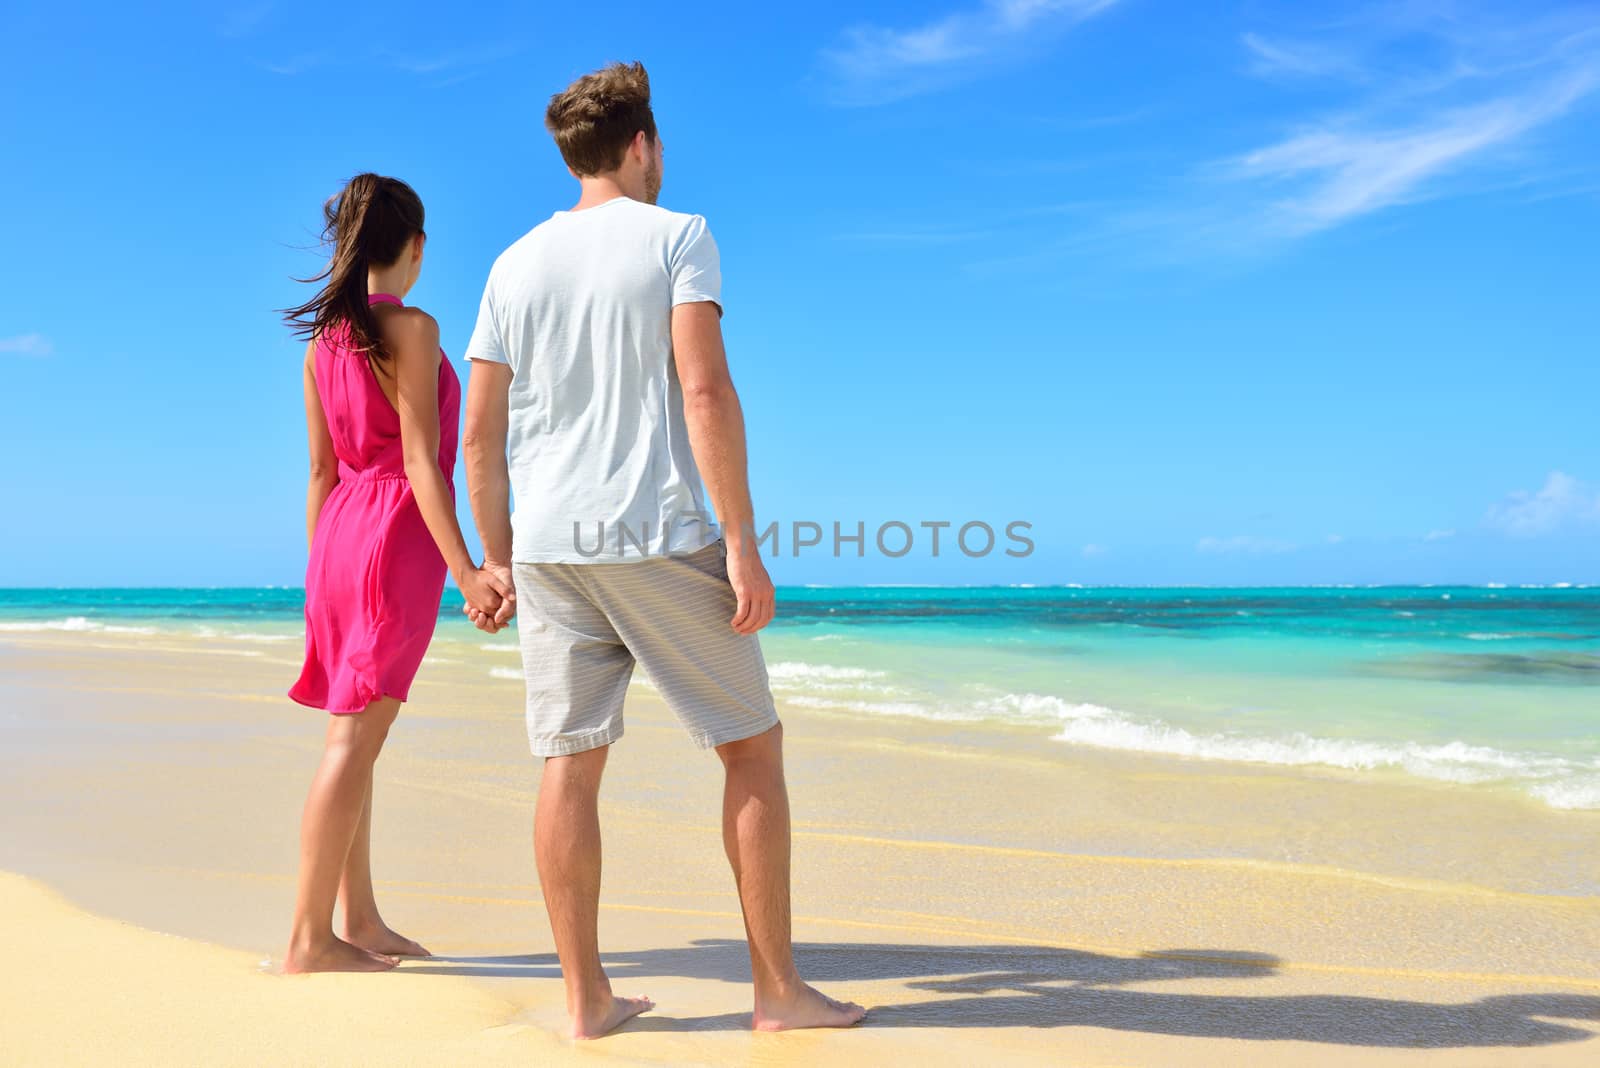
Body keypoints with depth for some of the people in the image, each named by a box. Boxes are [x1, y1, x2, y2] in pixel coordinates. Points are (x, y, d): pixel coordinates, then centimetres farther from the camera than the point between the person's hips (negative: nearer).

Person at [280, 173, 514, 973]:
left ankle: (362, 922, 19)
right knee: (355, 739, -6)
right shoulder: (411, 328, -9)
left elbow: (322, 471, 15)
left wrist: (321, 569, 21)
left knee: (356, 734, 11)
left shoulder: (322, 340, 13)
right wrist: (466, 570, -17)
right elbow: (421, 462, -16)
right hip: (398, 537, -8)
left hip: (341, 532, 8)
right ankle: (309, 938, -2)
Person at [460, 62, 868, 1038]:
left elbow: (480, 432, 10)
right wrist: (742, 542, -12)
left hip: (548, 545, 5)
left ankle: (587, 996, 13)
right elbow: (705, 391, -12)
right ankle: (779, 987, 11)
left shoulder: (515, 264, 13)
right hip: (659, 536, -4)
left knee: (571, 765, 6)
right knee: (754, 747, 7)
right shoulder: (677, 236, 0)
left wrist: (496, 557, 18)